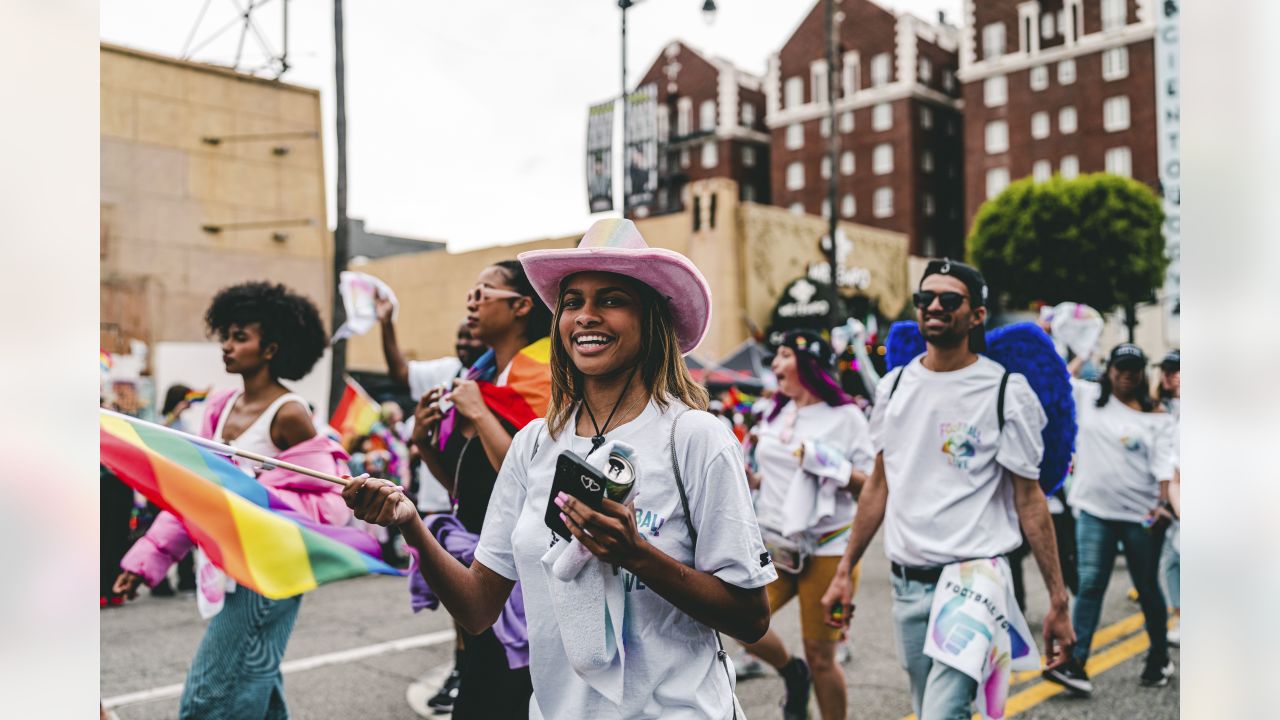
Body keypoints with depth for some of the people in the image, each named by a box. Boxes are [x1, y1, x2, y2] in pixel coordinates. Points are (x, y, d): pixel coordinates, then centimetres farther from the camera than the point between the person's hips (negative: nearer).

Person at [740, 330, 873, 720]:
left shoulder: (846, 417, -4)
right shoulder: (775, 414, 12)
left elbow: (871, 489, -7)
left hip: (827, 550, -5)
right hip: (774, 543, 5)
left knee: (820, 657, 2)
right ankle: (792, 673, 15)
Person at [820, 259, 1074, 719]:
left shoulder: (1006, 392, -6)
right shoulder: (894, 386, 8)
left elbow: (1029, 500, -4)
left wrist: (1058, 601, -6)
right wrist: (844, 572, 13)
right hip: (906, 584, 5)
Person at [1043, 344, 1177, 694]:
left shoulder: (1155, 415, 2)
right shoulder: (1088, 396, 4)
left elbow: (1163, 461, -5)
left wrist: (1162, 501, -16)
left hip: (1140, 515, 0)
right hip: (1095, 512, 0)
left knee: (1147, 587, 12)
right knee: (1090, 585, -4)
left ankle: (1160, 659, 30)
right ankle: (1076, 663, -5)